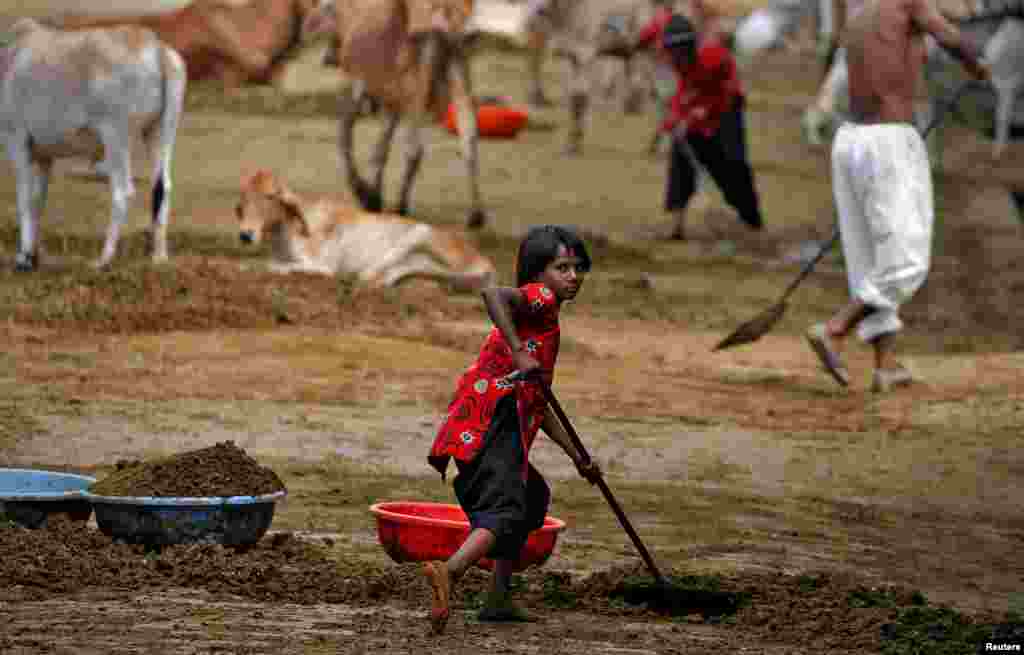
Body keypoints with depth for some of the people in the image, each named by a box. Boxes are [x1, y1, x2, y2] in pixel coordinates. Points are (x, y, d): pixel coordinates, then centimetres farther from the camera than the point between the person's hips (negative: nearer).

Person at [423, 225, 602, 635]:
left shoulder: (546, 324, 30)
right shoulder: (540, 298, 1)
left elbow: (538, 405, 34)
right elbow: (493, 295, -23)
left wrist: (577, 457, 35)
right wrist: (518, 352, -29)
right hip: (491, 426, -10)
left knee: (533, 497, 29)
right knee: (504, 512, -23)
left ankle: (498, 600, 28)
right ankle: (449, 571, -48)